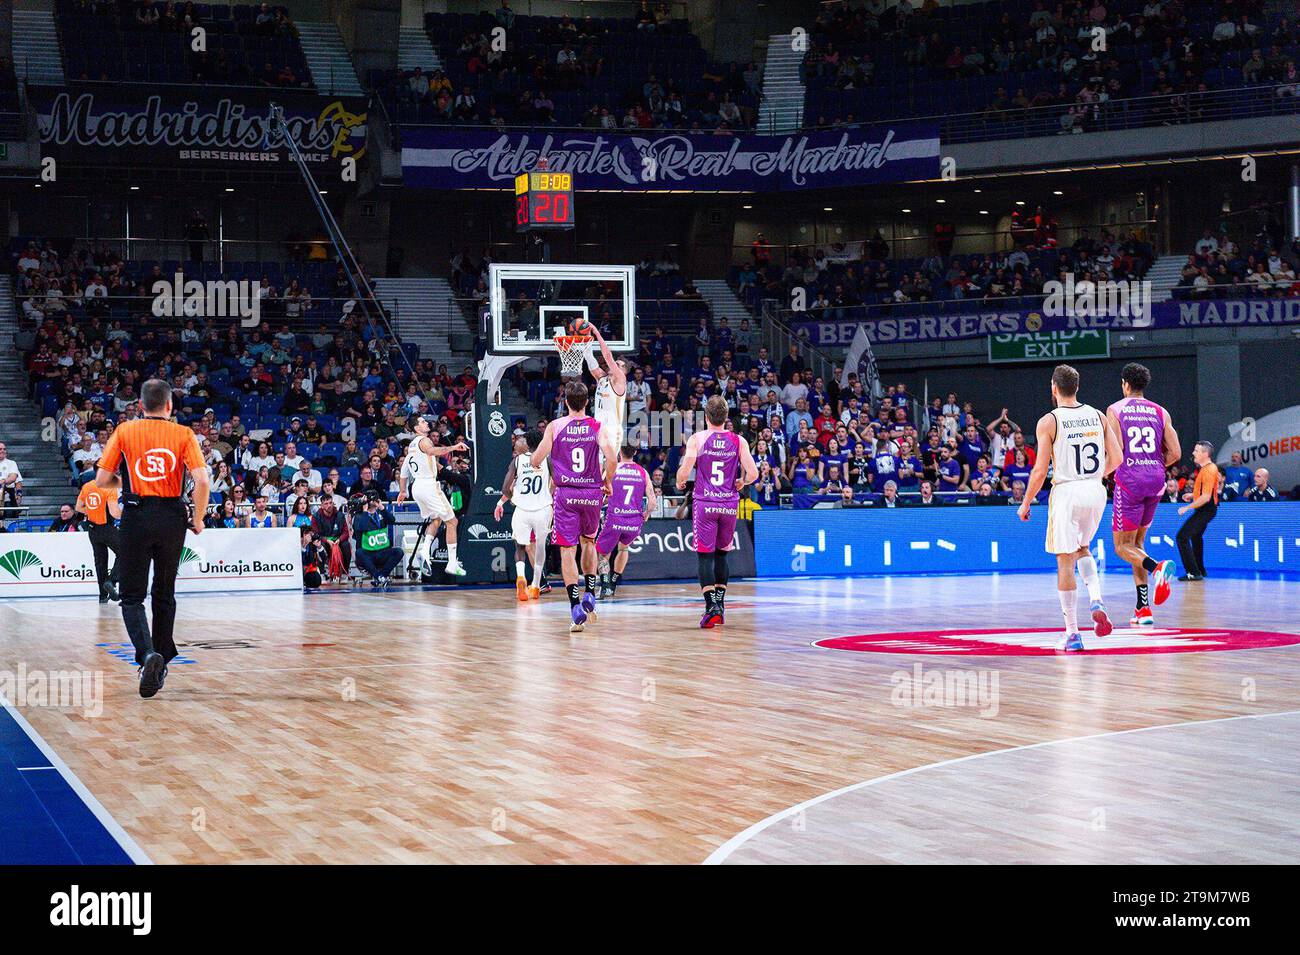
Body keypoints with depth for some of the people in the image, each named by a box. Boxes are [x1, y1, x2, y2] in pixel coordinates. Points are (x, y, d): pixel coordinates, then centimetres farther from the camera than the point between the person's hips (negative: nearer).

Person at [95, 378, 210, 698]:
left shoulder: (124, 431, 1)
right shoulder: (184, 435, 1)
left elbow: (101, 481, 0)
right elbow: (202, 481, -10)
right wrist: (198, 519, 3)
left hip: (136, 517, -1)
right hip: (172, 518, 2)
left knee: (132, 596, 2)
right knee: (165, 593, 17)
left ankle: (147, 653, -22)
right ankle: (161, 664, 22)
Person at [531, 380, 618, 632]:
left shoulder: (555, 426, -2)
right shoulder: (597, 427, 0)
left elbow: (536, 460, -3)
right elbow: (612, 458, -12)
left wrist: (534, 461, 21)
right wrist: (607, 483, 5)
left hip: (566, 493, -2)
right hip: (592, 493, 2)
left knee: (567, 549, -2)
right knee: (588, 541, 25)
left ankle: (576, 606, -11)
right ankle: (589, 593, 18)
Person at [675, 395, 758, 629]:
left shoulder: (697, 439, -5)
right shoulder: (738, 441, 2)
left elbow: (684, 471, -11)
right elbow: (753, 473, -3)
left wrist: (679, 483, 11)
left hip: (704, 503, -3)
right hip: (729, 503, 3)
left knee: (705, 555, -2)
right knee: (721, 554, 18)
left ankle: (711, 607, -14)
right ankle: (720, 604, 19)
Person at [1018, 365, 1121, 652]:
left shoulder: (1049, 421, -7)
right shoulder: (1098, 416, 6)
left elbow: (1040, 471, -9)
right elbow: (1116, 459, 7)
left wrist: (1026, 504, 3)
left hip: (1066, 492, -5)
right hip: (1096, 491, 5)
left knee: (1065, 562, 2)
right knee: (1083, 548, 26)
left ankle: (1073, 634, 2)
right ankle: (1096, 601, 1)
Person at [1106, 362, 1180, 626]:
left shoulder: (1115, 410, 0)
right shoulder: (1160, 412, 10)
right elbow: (1175, 453, 4)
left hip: (1129, 479, -5)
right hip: (1156, 480, 5)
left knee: (1123, 546, 4)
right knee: (1137, 542, 17)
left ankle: (1157, 567, -29)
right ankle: (1143, 609, 11)